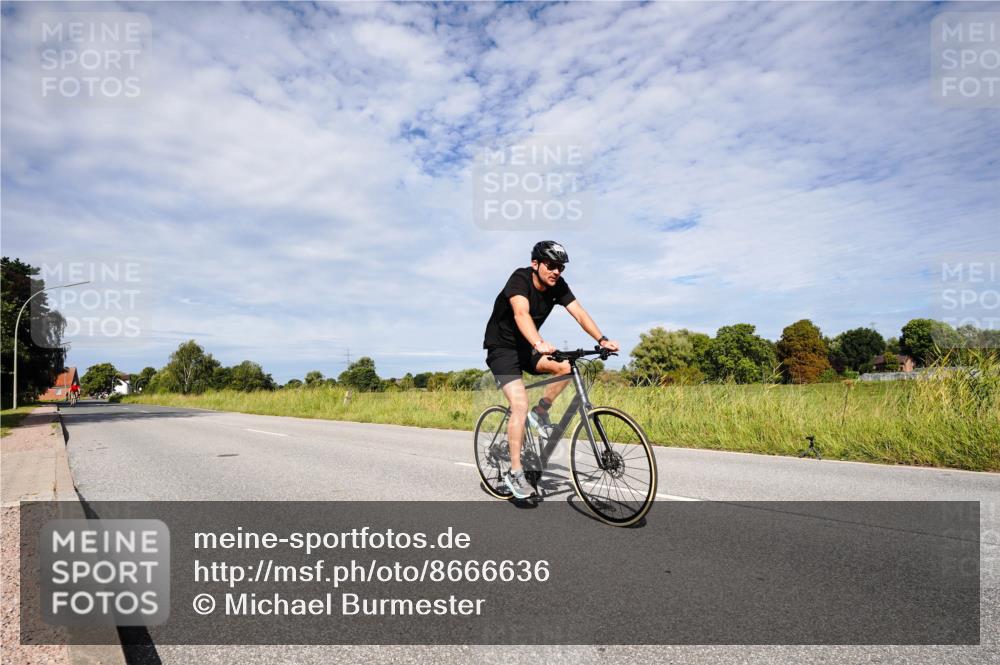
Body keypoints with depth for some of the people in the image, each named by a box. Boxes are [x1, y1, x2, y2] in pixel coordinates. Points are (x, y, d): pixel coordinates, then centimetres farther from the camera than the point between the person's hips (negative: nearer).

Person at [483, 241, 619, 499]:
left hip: (526, 347, 6)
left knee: (567, 367, -19)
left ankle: (540, 412, 4)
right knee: (520, 405, -19)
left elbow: (579, 313, -16)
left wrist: (602, 339, -32)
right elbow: (521, 314, -42)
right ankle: (515, 473, -9)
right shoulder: (520, 279, -25)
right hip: (502, 348, -6)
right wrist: (539, 344, -59)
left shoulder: (558, 286, -7)